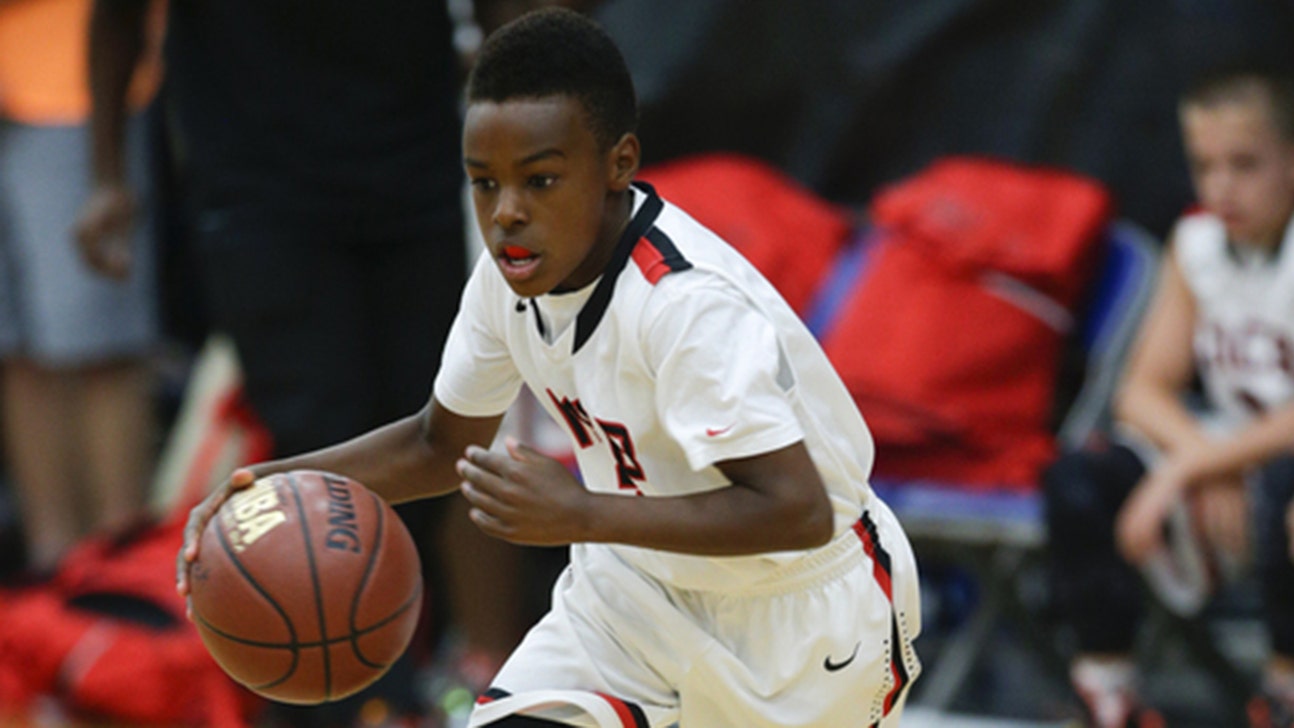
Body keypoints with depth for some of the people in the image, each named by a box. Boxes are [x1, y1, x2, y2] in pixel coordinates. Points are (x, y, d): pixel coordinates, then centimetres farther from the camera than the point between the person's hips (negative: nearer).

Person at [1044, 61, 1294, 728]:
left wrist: (1185, 470, -26)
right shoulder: (1197, 243, 2)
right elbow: (1144, 390, 2)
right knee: (1078, 482, -16)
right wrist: (1209, 472, -17)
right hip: (1231, 452, 6)